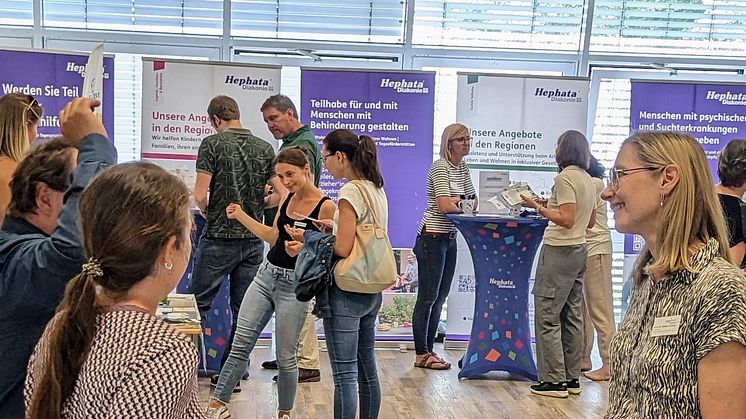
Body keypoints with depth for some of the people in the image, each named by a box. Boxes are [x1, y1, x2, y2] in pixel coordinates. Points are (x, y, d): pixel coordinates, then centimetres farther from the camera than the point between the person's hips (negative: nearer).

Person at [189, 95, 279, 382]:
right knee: (243, 308, 9)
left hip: (219, 238, -4)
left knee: (200, 303, 8)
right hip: (253, 239, 4)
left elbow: (200, 196, -12)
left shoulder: (212, 144, -6)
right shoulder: (265, 148, 6)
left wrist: (208, 214, 8)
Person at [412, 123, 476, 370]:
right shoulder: (440, 167, -15)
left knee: (440, 296, 12)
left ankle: (429, 350, 21)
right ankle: (421, 354, 7)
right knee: (427, 297, -2)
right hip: (432, 238, -9)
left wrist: (455, 202, -8)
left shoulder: (462, 169, 12)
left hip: (449, 238, 9)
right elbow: (445, 206, -24)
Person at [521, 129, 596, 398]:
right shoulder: (588, 180, 13)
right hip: (579, 250, 9)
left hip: (559, 252, -9)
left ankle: (554, 380, -2)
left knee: (547, 316, -4)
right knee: (572, 316, 12)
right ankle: (572, 378, 16)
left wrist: (537, 207, -14)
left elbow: (567, 220, -20)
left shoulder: (565, 178, -13)